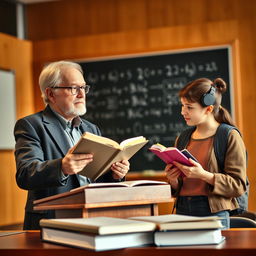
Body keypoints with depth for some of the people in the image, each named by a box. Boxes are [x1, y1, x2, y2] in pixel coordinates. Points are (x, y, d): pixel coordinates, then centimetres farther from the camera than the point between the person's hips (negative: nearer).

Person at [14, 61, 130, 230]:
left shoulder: (92, 129, 20)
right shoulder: (31, 126, 0)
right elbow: (24, 175, -15)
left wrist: (114, 174, 0)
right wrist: (61, 167, -32)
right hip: (51, 226, -5)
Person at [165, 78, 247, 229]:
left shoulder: (230, 137, -3)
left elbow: (238, 185, -10)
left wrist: (203, 175, -19)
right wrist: (173, 180, -1)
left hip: (214, 212, -4)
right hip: (182, 210, 5)